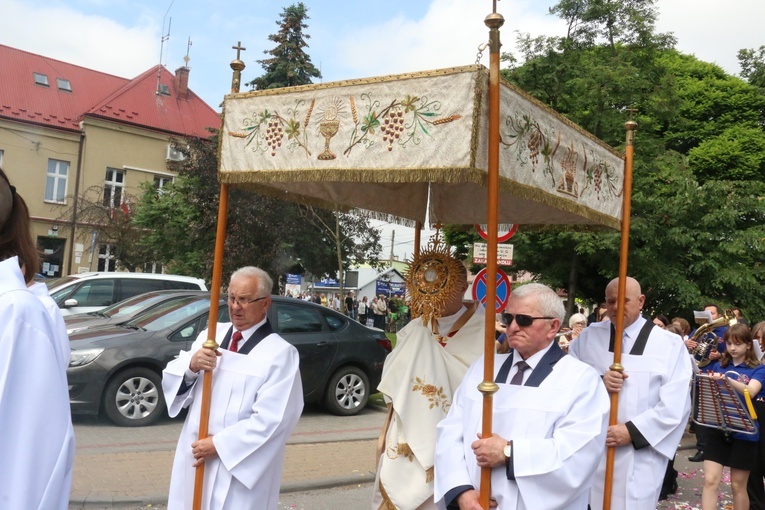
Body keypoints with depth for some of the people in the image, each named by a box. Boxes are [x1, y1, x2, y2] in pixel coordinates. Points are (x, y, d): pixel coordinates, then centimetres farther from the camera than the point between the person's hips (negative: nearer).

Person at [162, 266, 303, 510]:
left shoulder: (280, 353, -12)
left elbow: (271, 420, -17)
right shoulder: (211, 335, 5)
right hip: (194, 455, 5)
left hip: (240, 465, -5)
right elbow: (171, 382, 5)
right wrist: (191, 365, -16)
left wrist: (220, 444, -16)